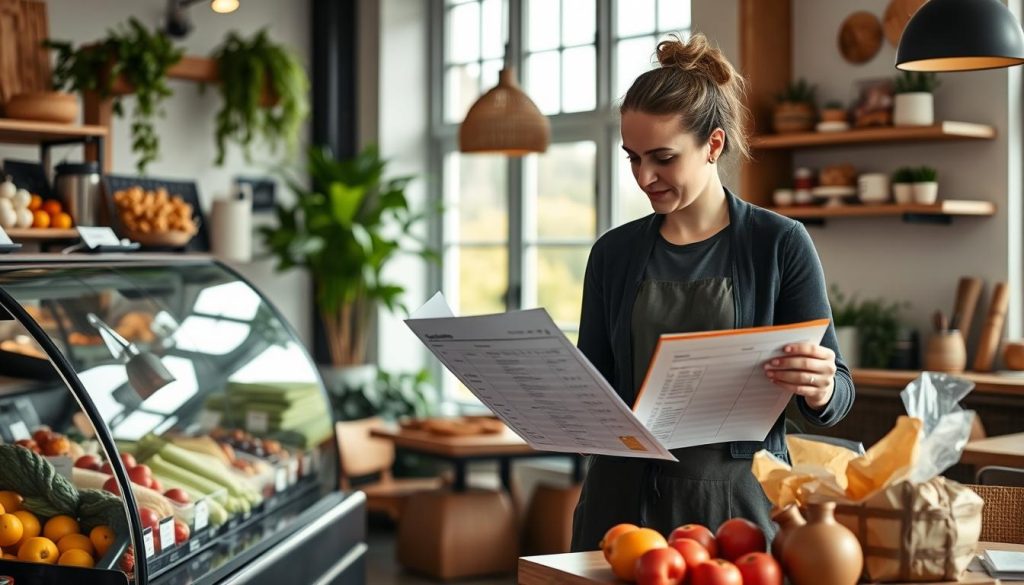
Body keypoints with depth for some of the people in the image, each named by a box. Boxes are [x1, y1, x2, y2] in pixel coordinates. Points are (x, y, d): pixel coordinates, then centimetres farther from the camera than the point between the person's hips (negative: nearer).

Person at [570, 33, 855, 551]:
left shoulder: (780, 245, -4)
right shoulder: (614, 254, 6)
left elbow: (835, 395, -4)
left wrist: (819, 390, -26)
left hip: (736, 499, -2)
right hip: (626, 496, 3)